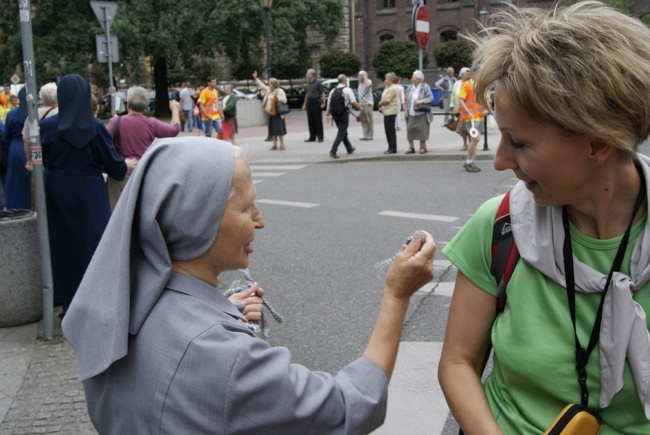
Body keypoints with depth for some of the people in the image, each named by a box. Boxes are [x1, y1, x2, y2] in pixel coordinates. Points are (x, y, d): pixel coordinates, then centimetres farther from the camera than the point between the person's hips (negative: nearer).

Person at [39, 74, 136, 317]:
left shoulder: (47, 126, -9)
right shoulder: (95, 127, -12)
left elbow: (39, 160, 0)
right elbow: (113, 164, -8)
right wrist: (126, 164, 13)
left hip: (57, 194, 2)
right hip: (89, 195, -2)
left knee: (63, 244, 13)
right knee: (93, 242, 9)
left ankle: (67, 302, 21)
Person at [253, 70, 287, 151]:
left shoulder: (280, 91, -9)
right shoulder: (268, 90, 13)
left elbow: (284, 100, -14)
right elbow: (262, 85, 24)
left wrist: (277, 97, -22)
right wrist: (255, 78, 24)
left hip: (278, 113, -7)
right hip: (271, 113, 7)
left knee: (279, 129, -7)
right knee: (273, 129, 9)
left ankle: (282, 144, -1)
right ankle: (274, 145, 15)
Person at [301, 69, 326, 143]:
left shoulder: (318, 83, -5)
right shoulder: (307, 84, 15)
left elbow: (322, 93, -8)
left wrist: (323, 103, -17)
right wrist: (304, 104, 18)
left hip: (316, 103, -7)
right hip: (309, 103, 7)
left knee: (318, 121, -4)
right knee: (310, 121, 7)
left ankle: (320, 137, 0)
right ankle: (312, 137, 13)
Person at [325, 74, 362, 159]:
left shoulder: (333, 91, 8)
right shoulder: (347, 90, -8)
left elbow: (329, 104, 3)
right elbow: (354, 102, -11)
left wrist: (327, 114, 3)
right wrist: (360, 108, 4)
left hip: (335, 114, 6)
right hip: (344, 114, -6)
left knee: (343, 131, 21)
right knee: (341, 133, -3)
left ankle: (349, 149, 35)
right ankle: (333, 151, -14)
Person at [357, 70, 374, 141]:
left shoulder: (368, 81, -7)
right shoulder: (360, 83, 17)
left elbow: (368, 85, -32)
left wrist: (365, 77, -19)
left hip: (368, 103, -8)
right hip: (361, 103, 8)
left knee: (369, 120, -5)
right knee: (363, 120, 6)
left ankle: (370, 135, -2)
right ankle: (365, 135, 9)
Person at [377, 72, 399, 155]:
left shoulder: (393, 88, -16)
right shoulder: (388, 87, 17)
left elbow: (386, 101, -19)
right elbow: (384, 99, 20)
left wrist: (380, 103, 0)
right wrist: (381, 104, 2)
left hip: (391, 111, -10)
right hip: (387, 111, 10)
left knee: (391, 130, -6)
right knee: (388, 130, 11)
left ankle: (393, 148, -2)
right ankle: (391, 148, 17)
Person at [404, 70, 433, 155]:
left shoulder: (425, 87, -3)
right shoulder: (410, 87, 10)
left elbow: (431, 98, -7)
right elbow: (407, 100, 13)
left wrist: (421, 101, -19)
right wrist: (406, 110, 4)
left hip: (421, 113, -4)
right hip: (411, 113, 4)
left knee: (422, 130, -2)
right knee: (409, 129, -1)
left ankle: (423, 147, 10)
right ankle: (411, 147, 10)